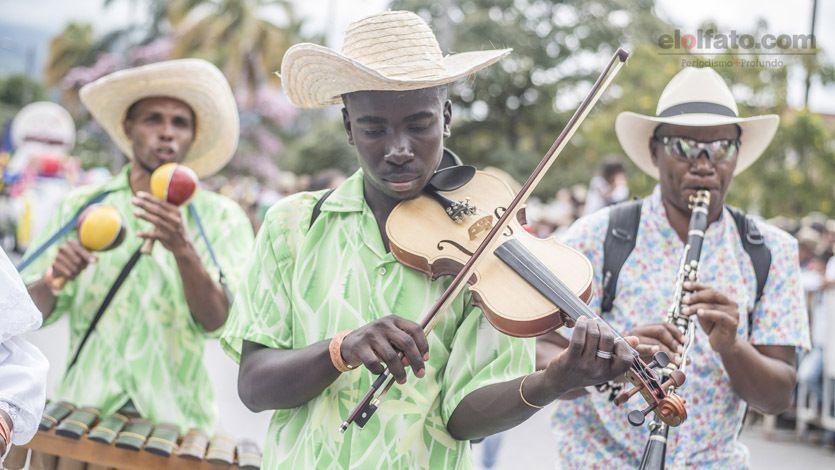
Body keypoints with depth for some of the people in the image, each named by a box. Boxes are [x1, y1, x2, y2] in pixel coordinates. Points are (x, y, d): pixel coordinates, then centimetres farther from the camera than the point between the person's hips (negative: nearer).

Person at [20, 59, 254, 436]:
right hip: (83, 410, 1)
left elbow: (216, 321, -10)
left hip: (174, 415, -1)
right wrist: (54, 279, -15)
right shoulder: (81, 205, 7)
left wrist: (182, 248, -26)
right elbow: (31, 313, 6)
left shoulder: (222, 218, 1)